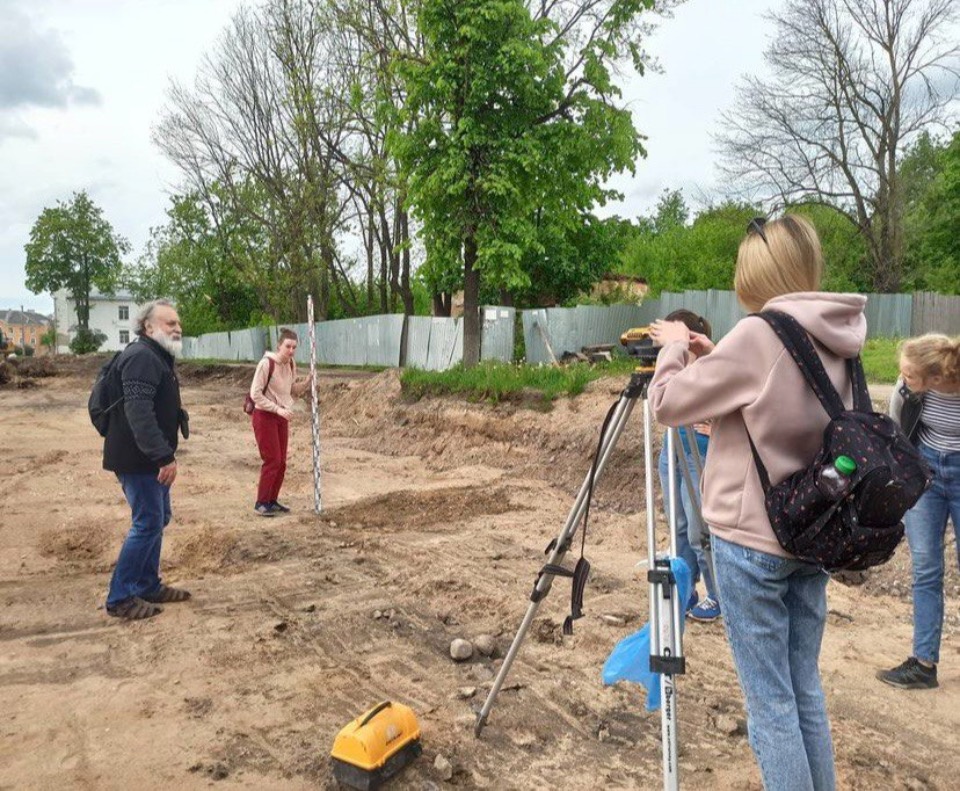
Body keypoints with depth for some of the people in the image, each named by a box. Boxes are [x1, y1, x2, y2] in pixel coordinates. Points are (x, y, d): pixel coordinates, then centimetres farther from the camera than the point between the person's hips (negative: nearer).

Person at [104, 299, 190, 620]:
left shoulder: (158, 357, 16)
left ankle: (149, 586, 27)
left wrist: (165, 455, 20)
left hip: (150, 459, 11)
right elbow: (138, 412, -29)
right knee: (148, 524, -6)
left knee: (158, 519, 16)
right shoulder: (141, 357, -18)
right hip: (137, 459, -11)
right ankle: (120, 597, 5)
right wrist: (164, 455, -31)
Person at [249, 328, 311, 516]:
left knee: (281, 462, 8)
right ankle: (261, 503, 5)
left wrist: (306, 382, -6)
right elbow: (255, 394, -19)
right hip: (265, 416, -7)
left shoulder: (291, 364, 3)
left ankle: (272, 501, 20)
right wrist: (278, 409, -24)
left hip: (281, 417, 7)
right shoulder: (266, 363, -18)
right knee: (272, 460, -6)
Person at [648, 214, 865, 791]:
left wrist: (676, 348, 6)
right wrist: (713, 358, 13)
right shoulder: (839, 339, 6)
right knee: (805, 689, 19)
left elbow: (669, 403, -11)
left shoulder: (759, 334, -17)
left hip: (752, 540, -8)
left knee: (770, 701, 4)